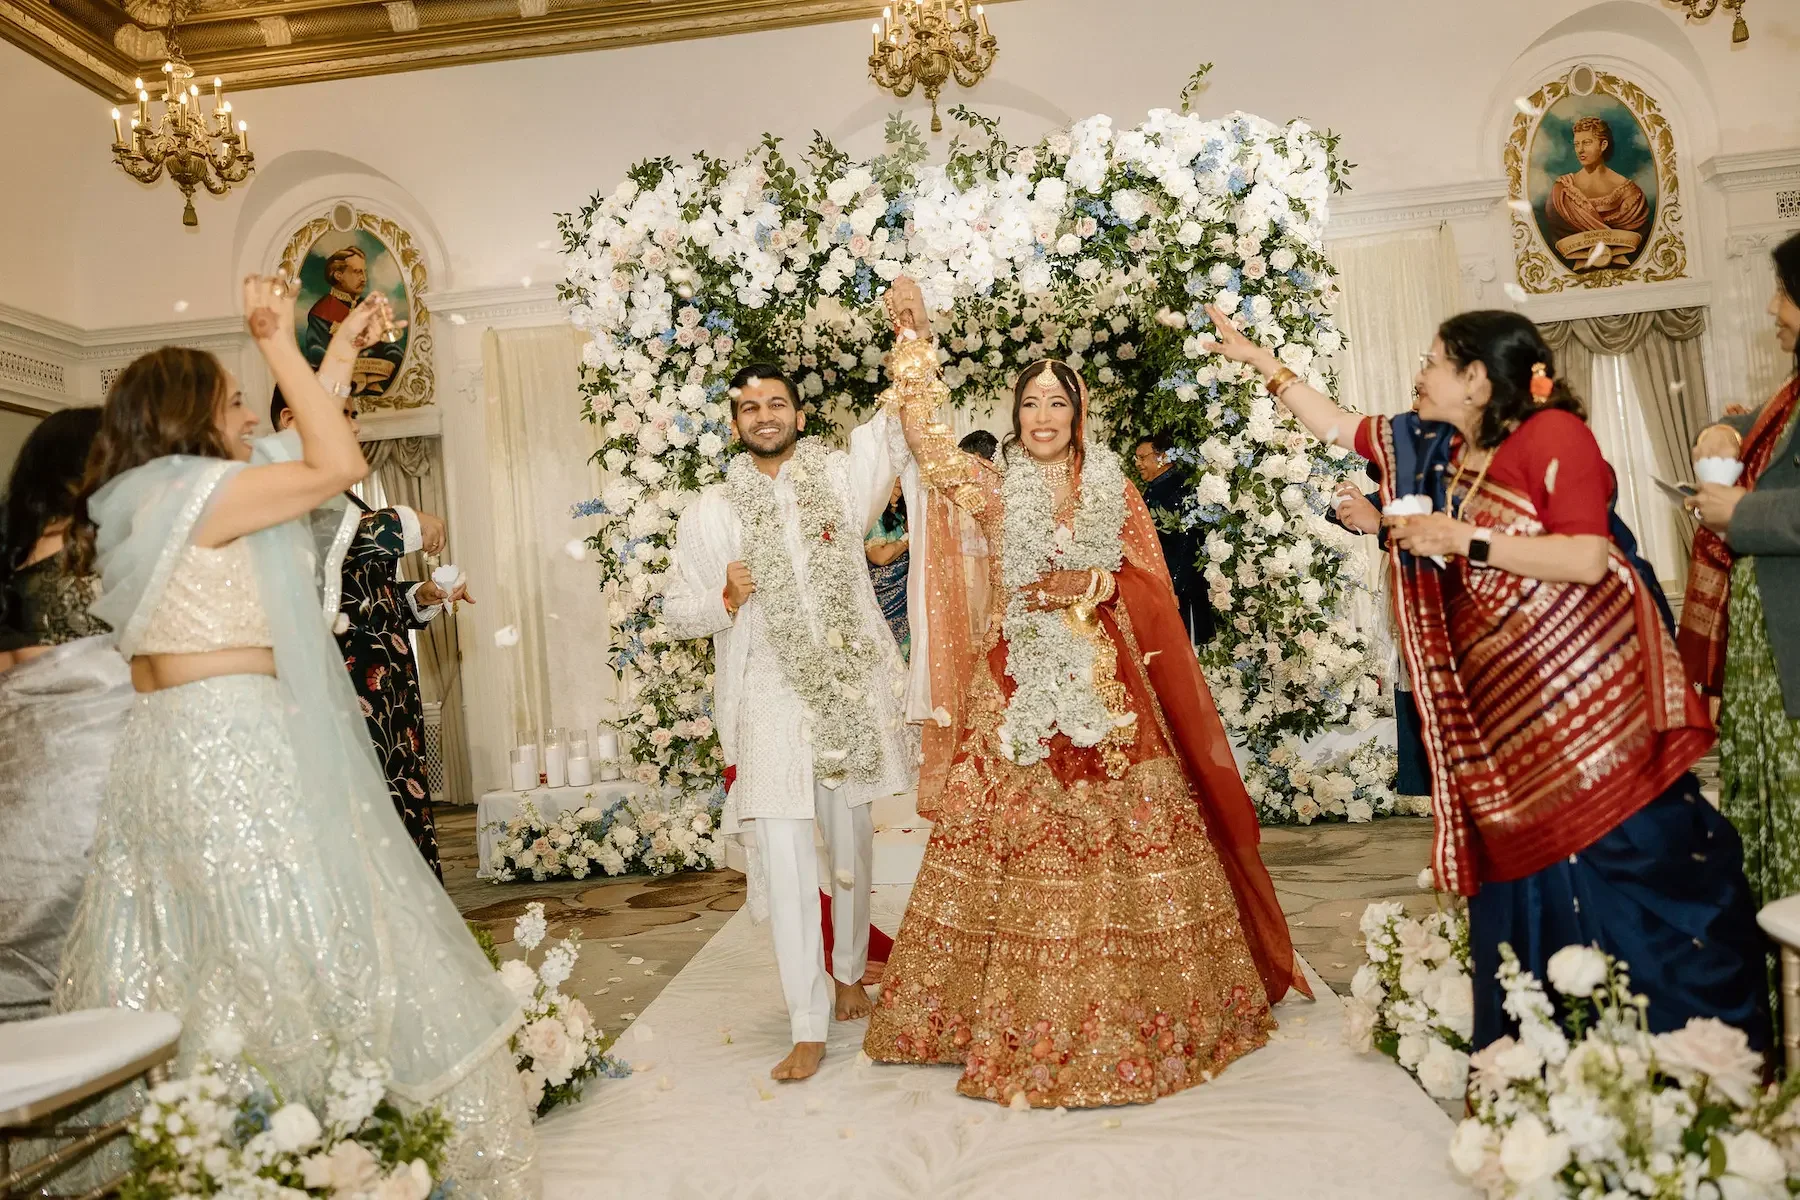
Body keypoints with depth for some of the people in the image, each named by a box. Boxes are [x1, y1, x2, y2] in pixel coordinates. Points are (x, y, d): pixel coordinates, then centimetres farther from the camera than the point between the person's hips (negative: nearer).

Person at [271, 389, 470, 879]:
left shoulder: (343, 495, 22)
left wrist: (422, 598, 8)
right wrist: (406, 525, -14)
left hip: (389, 688, 8)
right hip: (343, 692, -8)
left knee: (404, 812, 6)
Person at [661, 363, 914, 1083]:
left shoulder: (842, 478, 5)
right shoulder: (710, 513, 5)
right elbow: (677, 614, 8)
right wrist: (726, 599, -13)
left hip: (852, 687, 1)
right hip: (769, 699, -1)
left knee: (852, 844, 13)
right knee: (783, 856, -8)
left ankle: (849, 970, 37)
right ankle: (808, 1027, 2)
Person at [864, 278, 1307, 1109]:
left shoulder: (1114, 489, 9)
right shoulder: (993, 486, 6)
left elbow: (1153, 584, 7)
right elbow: (925, 439, -6)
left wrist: (1090, 585, -10)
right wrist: (911, 337, -9)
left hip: (1106, 689, 1)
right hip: (1017, 689, -1)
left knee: (1123, 841, 2)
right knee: (1016, 850, 0)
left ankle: (1130, 1017, 18)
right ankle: (1023, 1023, 14)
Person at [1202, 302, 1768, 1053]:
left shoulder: (1552, 433, -8)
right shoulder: (1428, 448, 13)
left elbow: (1589, 557, -18)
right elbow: (1334, 425, 24)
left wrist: (1467, 541, -16)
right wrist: (1255, 357, 27)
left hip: (1589, 691, -7)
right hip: (1502, 704, 7)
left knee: (1636, 862, -4)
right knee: (1524, 884, 12)